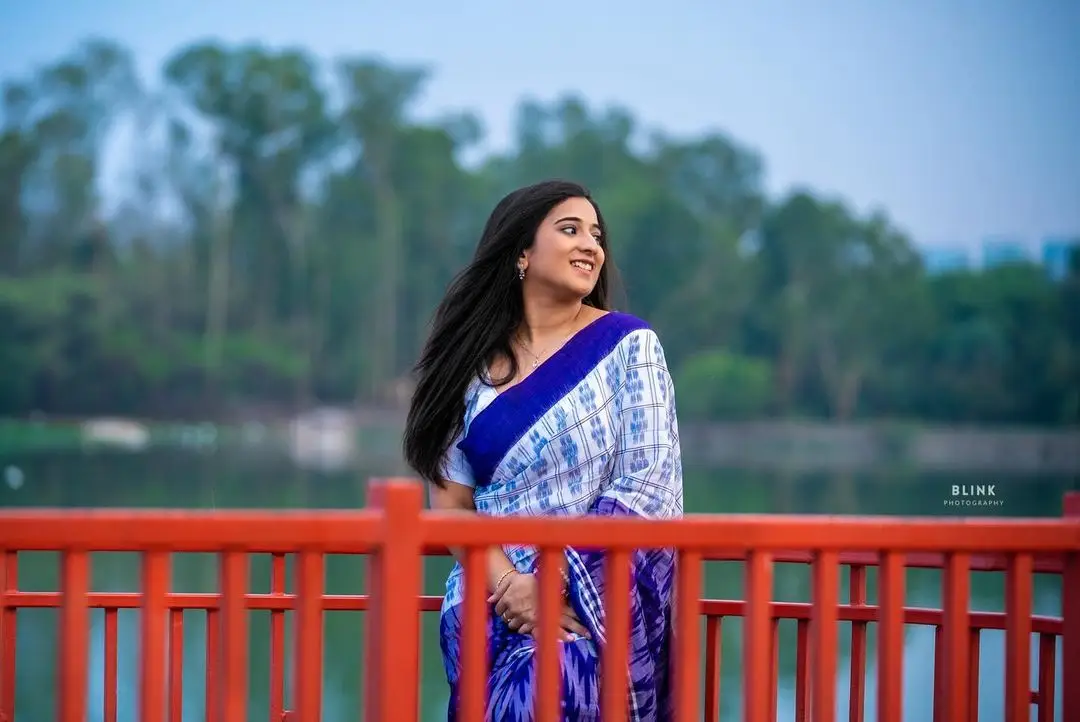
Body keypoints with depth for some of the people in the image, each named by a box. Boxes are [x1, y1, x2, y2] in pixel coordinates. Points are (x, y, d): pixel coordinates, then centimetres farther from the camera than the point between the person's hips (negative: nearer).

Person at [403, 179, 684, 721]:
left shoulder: (626, 345, 3)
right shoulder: (477, 365, 10)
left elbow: (647, 482, -7)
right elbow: (451, 504, 7)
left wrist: (556, 586, -14)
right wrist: (507, 586, -11)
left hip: (602, 603, -2)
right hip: (492, 604, 2)